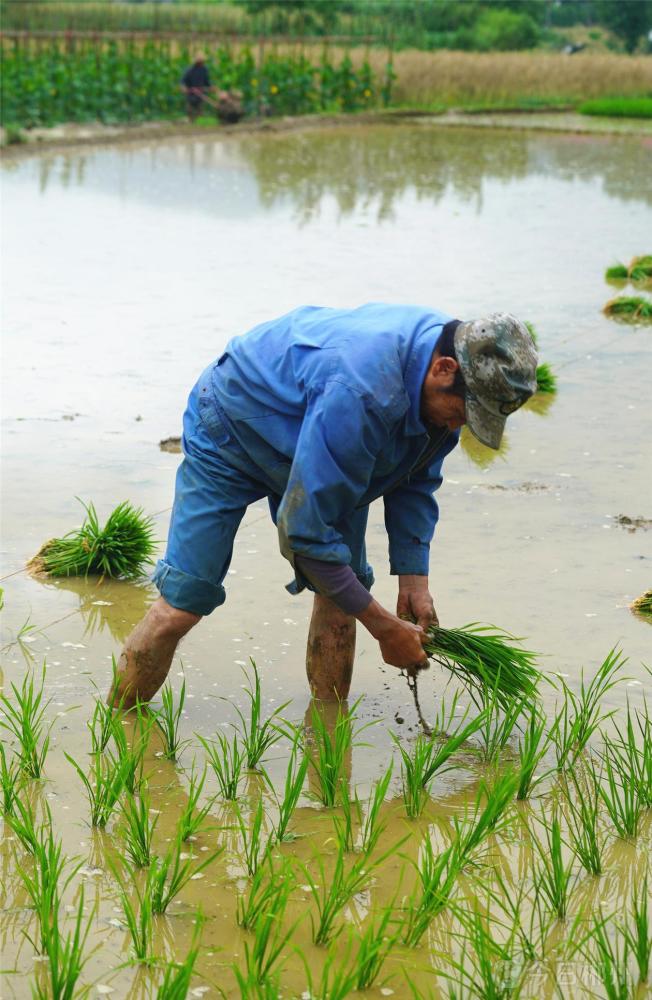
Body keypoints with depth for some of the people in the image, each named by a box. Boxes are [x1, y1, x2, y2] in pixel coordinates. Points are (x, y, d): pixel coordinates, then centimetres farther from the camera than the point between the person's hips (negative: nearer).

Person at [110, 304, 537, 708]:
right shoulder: (360, 394, -45)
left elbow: (416, 483, 0)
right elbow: (305, 528, -37)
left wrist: (414, 577, -12)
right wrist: (384, 626, -29)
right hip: (230, 432, -7)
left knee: (343, 592, -5)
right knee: (182, 605, -11)